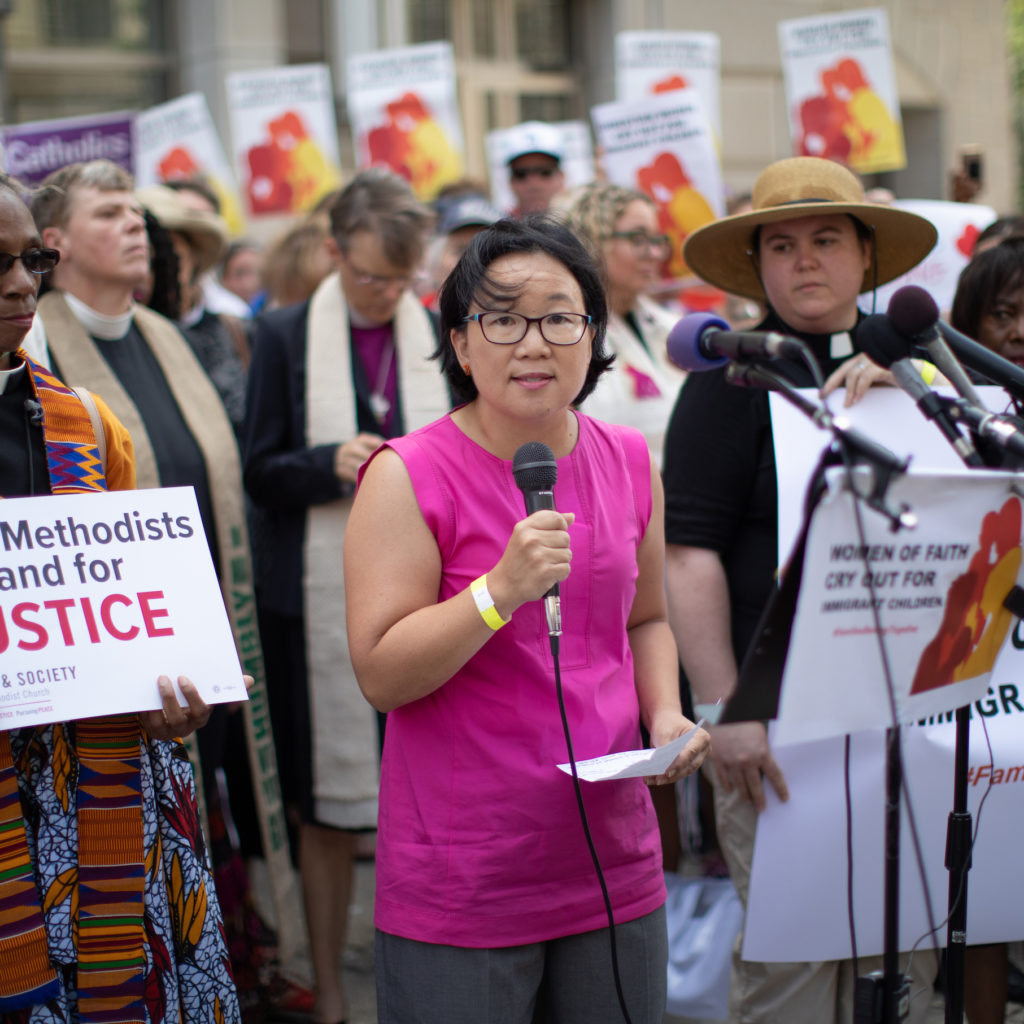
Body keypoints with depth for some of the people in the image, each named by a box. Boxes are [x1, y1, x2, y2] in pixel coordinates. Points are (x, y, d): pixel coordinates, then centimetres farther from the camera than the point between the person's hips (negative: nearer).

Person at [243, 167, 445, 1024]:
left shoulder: (443, 337, 7)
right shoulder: (285, 337, 3)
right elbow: (259, 473, 3)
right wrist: (330, 466, -15)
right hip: (324, 600, -1)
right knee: (327, 811, 6)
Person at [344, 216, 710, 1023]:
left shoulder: (628, 462, 7)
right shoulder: (410, 477, -10)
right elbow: (381, 675, -14)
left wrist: (666, 716, 1)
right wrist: (501, 590, -25)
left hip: (614, 865, 5)